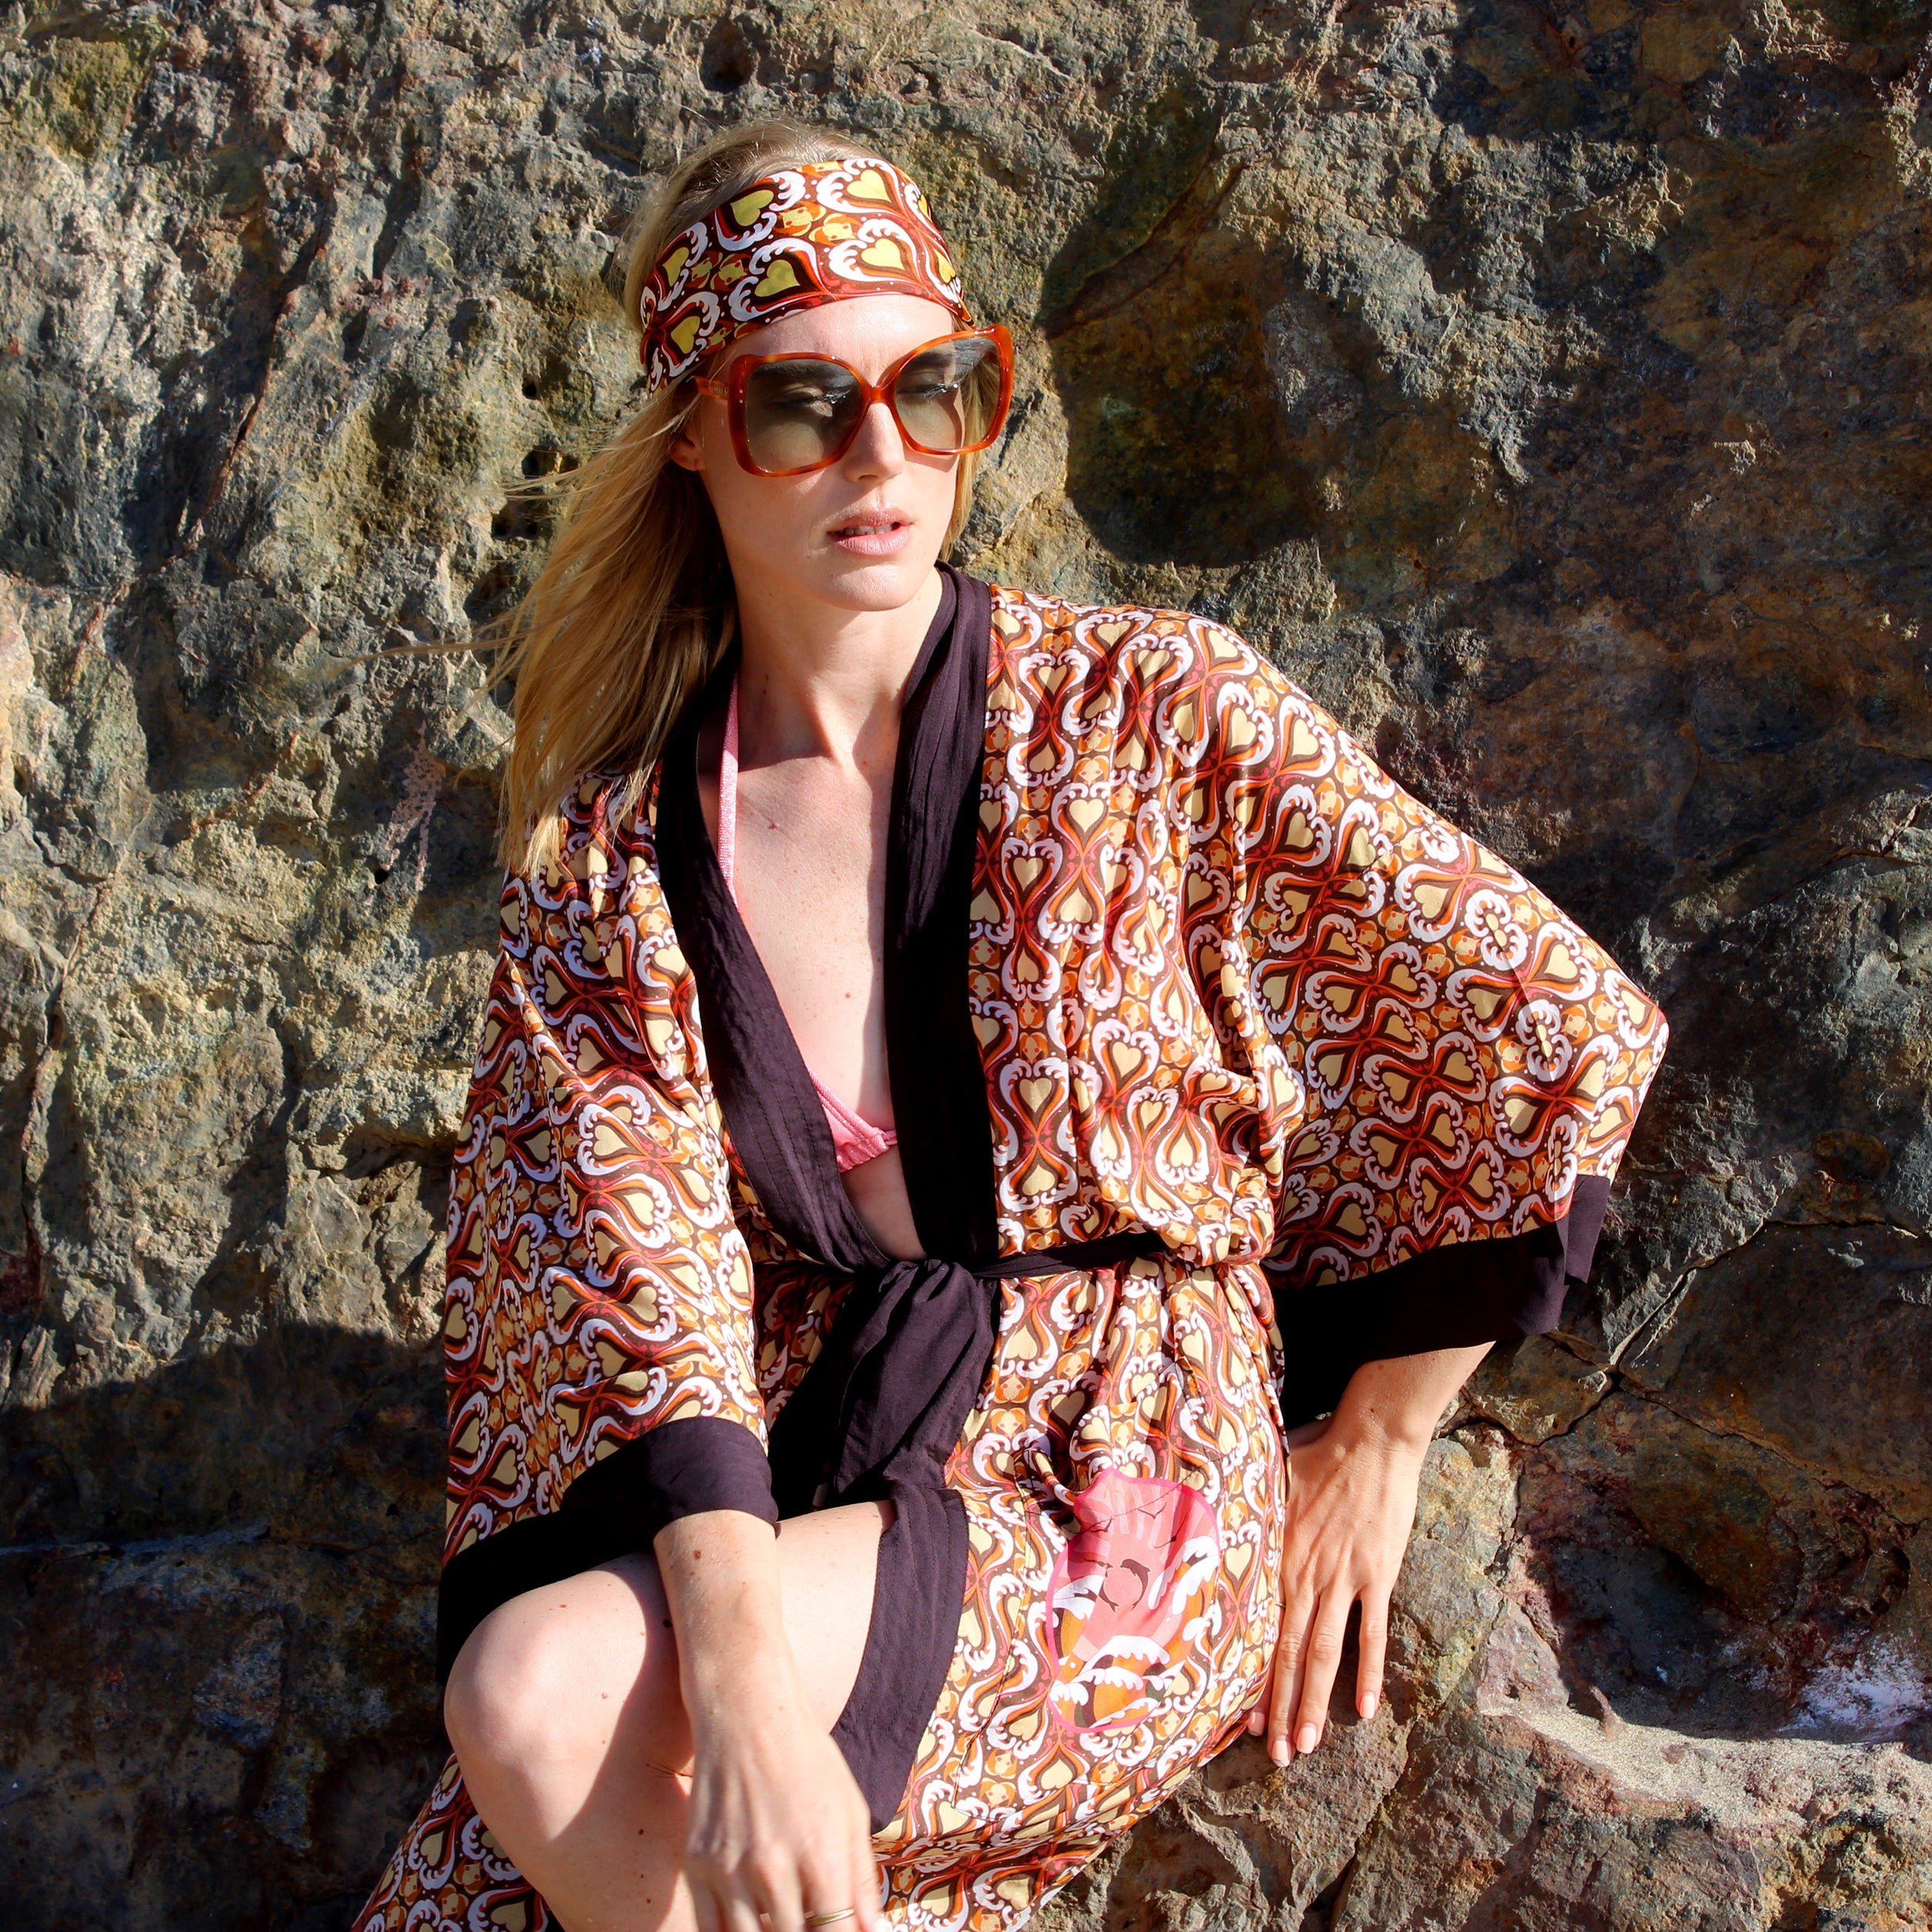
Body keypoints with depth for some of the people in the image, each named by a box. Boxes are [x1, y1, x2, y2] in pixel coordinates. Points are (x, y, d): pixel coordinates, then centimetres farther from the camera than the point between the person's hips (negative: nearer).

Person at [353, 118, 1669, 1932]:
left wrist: (1372, 1447, 3)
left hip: (1120, 1488, -2)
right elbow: (639, 1274, -9)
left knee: (539, 1698, -26)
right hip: (792, 1468, 3)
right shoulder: (609, 847, 1)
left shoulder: (1152, 715, -6)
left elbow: (1560, 1039, -2)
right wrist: (737, 1670, -25)